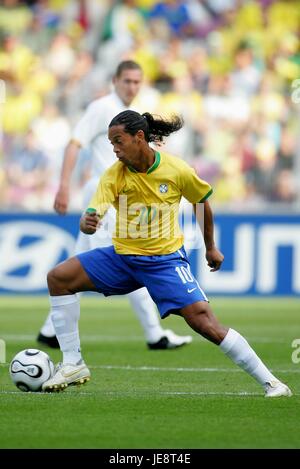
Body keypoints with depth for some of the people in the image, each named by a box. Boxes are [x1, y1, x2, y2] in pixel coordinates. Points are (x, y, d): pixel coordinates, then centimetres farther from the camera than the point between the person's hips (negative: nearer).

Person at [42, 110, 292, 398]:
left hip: (165, 258, -3)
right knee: (59, 277, -11)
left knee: (202, 319, -18)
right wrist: (87, 223, -44)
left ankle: (269, 382, -9)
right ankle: (73, 365, -5)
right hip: (123, 255, 3)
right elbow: (92, 217, -19)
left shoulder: (177, 170, -13)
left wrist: (211, 247, 18)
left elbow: (201, 201, 7)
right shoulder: (114, 175, -10)